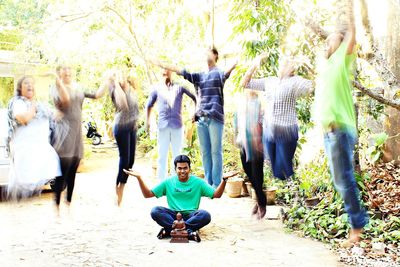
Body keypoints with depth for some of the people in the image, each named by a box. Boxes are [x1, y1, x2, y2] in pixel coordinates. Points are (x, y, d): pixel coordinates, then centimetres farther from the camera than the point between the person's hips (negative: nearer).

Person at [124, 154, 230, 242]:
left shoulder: (198, 182, 5)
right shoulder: (168, 182, 8)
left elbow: (216, 195, 0)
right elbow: (147, 194, 6)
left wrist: (224, 180, -16)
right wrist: (139, 178, -6)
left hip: (191, 216, -1)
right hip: (173, 215, 1)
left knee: (205, 215, -33)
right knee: (155, 211, -28)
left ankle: (170, 229, -29)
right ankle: (188, 232, -33)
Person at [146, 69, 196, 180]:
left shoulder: (179, 87, 7)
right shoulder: (157, 90, 10)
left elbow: (195, 97, 9)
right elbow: (149, 105, 20)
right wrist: (147, 121, 11)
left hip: (177, 125, 0)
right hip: (163, 126, 0)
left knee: (177, 155, 6)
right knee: (162, 155, 2)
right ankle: (162, 181, 8)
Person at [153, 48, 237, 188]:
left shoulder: (219, 73, 3)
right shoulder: (200, 76, 20)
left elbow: (227, 72, -20)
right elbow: (179, 70, 21)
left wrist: (234, 64, -41)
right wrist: (161, 64, 18)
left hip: (215, 118, -5)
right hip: (201, 118, 6)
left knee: (215, 151, -3)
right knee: (205, 152, 7)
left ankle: (217, 184, 1)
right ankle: (208, 182, 14)